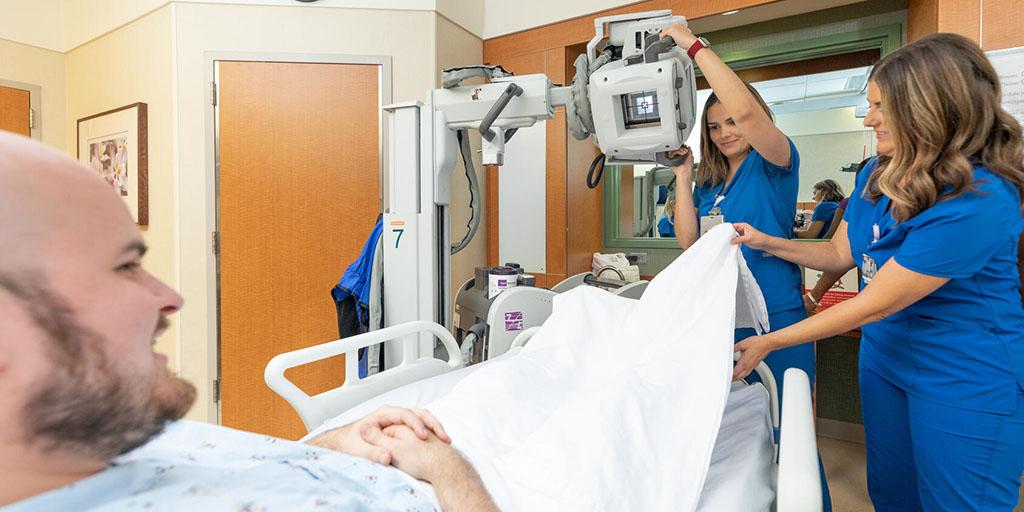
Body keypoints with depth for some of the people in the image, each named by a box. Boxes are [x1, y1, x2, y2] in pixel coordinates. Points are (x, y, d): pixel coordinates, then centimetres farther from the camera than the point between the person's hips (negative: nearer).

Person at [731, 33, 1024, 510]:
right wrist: (768, 242, -4)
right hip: (884, 359, 7)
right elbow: (840, 253, 9)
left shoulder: (978, 200, -27)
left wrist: (768, 343, -22)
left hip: (967, 381, -7)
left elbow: (872, 305, -26)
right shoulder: (875, 176, -3)